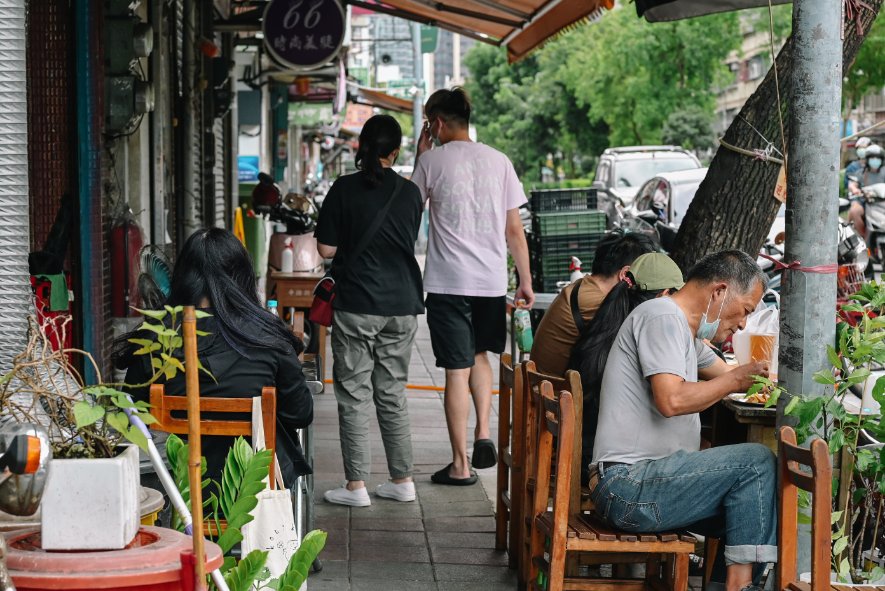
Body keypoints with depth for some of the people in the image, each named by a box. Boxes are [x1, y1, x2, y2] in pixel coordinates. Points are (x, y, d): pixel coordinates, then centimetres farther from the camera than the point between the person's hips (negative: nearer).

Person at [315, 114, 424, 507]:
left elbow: (326, 249, -6)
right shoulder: (409, 193, 2)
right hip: (402, 305, 4)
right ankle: (402, 481, 16)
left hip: (357, 305, -4)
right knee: (393, 393, 13)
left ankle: (356, 485, 0)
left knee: (354, 394, 1)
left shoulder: (345, 189, -7)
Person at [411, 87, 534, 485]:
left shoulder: (433, 161, -5)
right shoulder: (498, 161, 4)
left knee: (457, 370, 0)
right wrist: (526, 280, 12)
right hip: (492, 281, 3)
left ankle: (460, 464, 5)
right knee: (479, 355, 24)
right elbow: (514, 230, 5)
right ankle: (483, 434, 9)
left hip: (448, 283, -3)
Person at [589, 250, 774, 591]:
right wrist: (736, 379, -12)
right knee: (756, 462, -16)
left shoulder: (685, 330, 21)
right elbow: (672, 400, -23)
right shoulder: (662, 316, -11)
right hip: (628, 485, -11)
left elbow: (724, 375, 37)